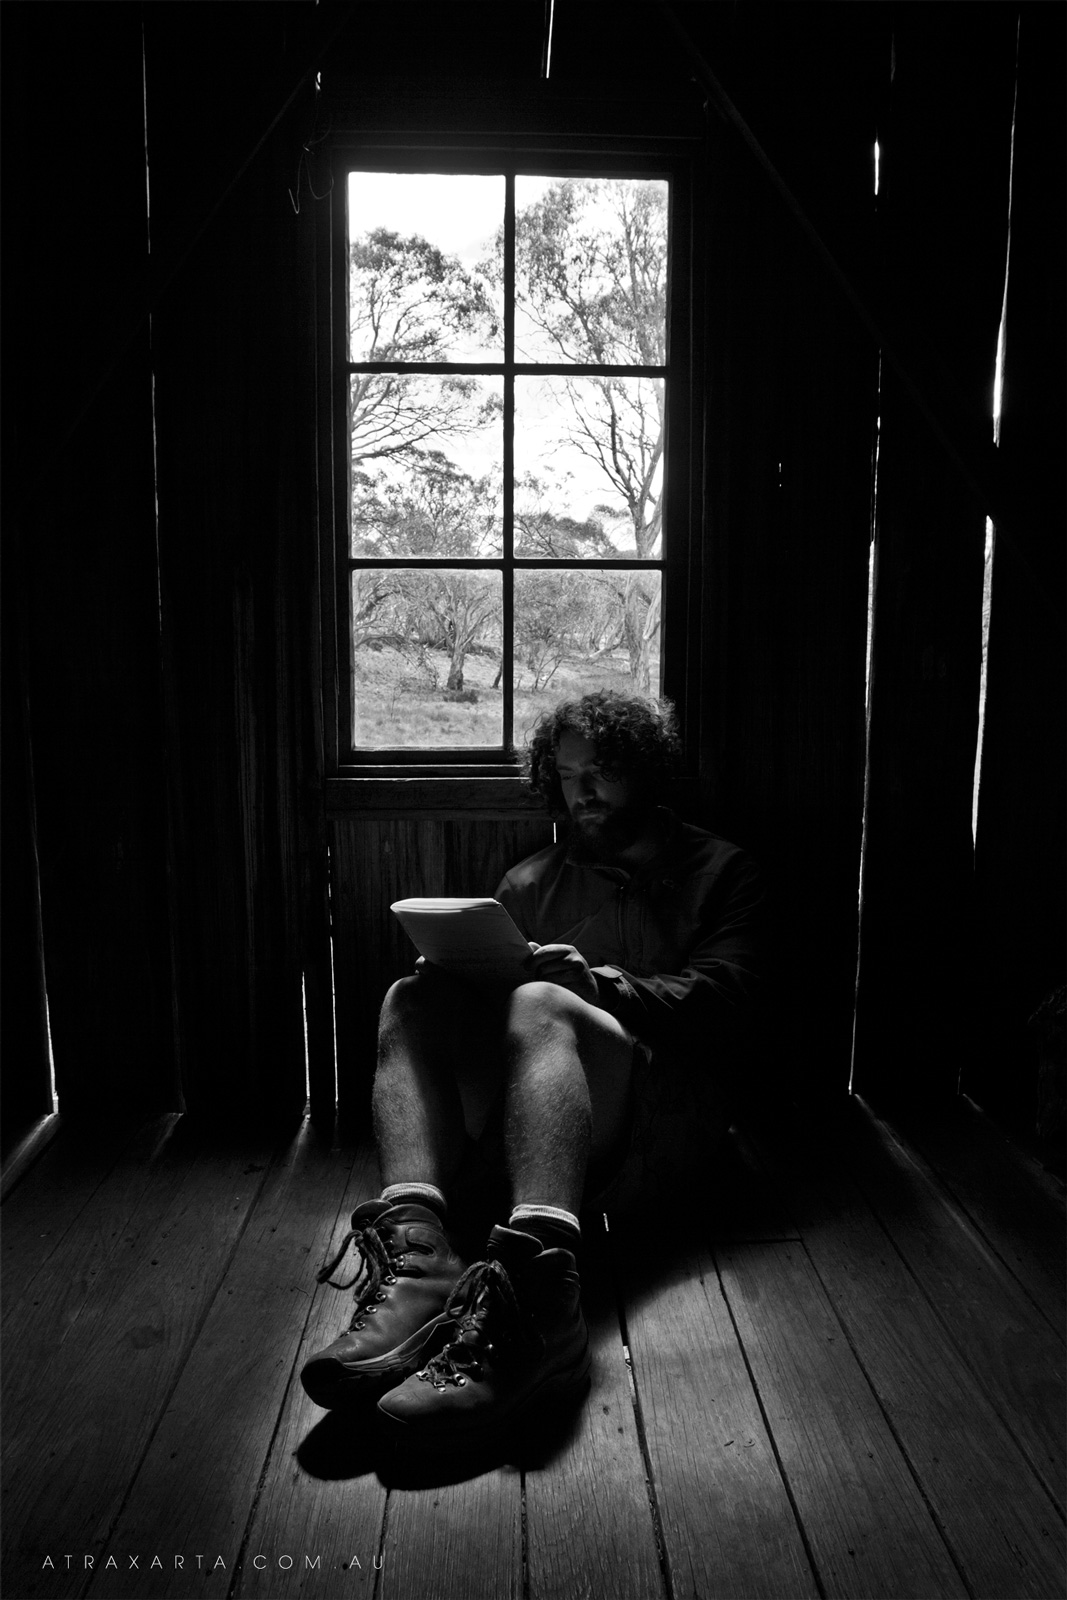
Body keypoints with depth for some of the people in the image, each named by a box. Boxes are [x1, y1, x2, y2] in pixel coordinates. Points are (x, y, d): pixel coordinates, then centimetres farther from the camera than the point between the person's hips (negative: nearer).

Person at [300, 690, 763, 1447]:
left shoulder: (720, 871, 18)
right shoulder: (530, 880, 30)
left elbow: (720, 994, 2)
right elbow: (486, 980, 21)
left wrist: (598, 982, -14)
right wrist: (456, 976, -4)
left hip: (652, 1092, -4)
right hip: (516, 1092, 4)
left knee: (539, 1007, -34)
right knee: (412, 1000, -22)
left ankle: (536, 1293, -58)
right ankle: (415, 1247, -46)